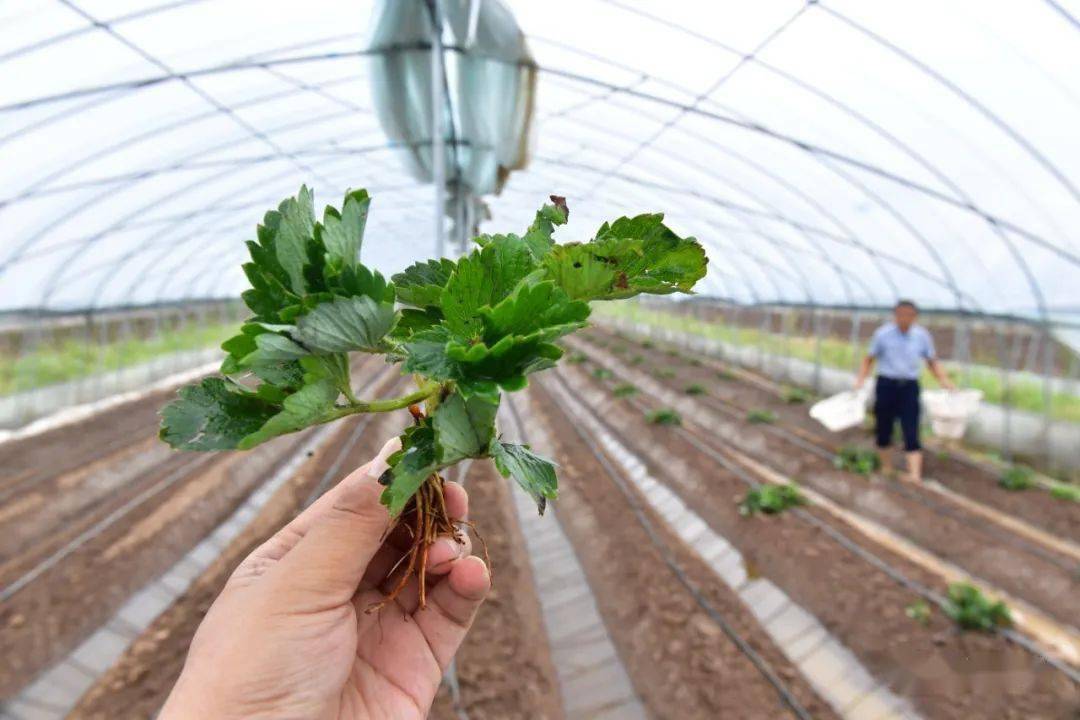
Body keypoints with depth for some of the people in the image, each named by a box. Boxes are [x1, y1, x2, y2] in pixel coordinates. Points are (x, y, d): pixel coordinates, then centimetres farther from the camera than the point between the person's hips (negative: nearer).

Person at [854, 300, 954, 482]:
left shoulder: (922, 335, 2)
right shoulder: (882, 333, -4)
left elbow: (932, 362, 11)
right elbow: (869, 359, 2)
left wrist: (946, 382, 0)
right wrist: (860, 380, -11)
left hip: (909, 387, 1)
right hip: (886, 385, 0)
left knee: (911, 434, -5)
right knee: (883, 429, 9)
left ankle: (915, 475, -6)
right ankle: (887, 469, 29)